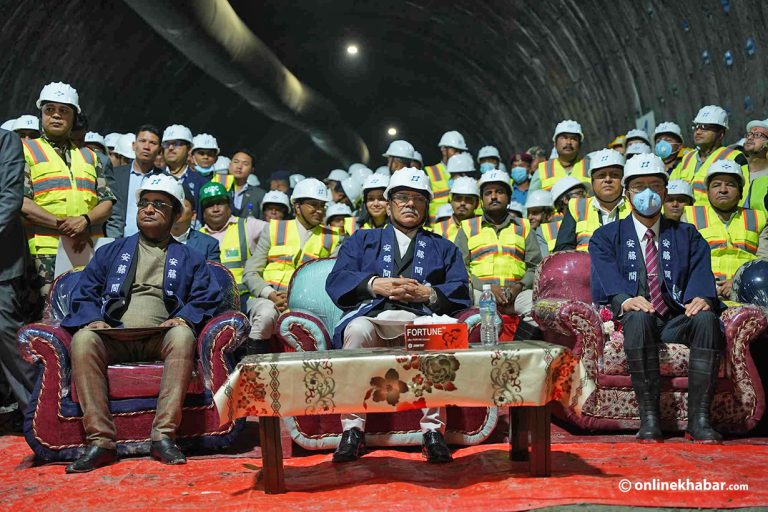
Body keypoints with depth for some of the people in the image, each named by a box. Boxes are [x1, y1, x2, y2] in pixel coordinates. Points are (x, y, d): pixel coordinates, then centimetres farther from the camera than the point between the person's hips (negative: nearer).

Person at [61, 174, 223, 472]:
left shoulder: (187, 258, 23)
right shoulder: (111, 252, 26)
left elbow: (208, 296, 9)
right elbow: (84, 293, 17)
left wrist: (183, 317, -11)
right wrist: (94, 319, -5)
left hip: (161, 337, -1)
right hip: (113, 336, 1)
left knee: (183, 335, -36)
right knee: (83, 339, -32)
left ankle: (164, 435, -37)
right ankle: (100, 440, -34)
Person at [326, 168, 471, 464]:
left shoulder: (444, 248, 29)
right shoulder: (362, 240, 28)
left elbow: (460, 293, 12)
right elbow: (336, 281, 11)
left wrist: (426, 293, -7)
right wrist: (375, 284, -6)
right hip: (371, 315, 0)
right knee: (357, 329, -36)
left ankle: (433, 431, -29)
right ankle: (352, 430, -29)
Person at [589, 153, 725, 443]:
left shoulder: (686, 235, 21)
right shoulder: (606, 237, 14)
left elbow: (700, 274, 3)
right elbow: (607, 277, -5)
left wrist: (701, 298, -21)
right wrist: (624, 300, -27)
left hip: (677, 320, 2)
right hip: (633, 319, -2)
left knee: (706, 318, -30)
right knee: (638, 317, -36)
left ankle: (699, 419, -27)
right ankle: (649, 417, -32)